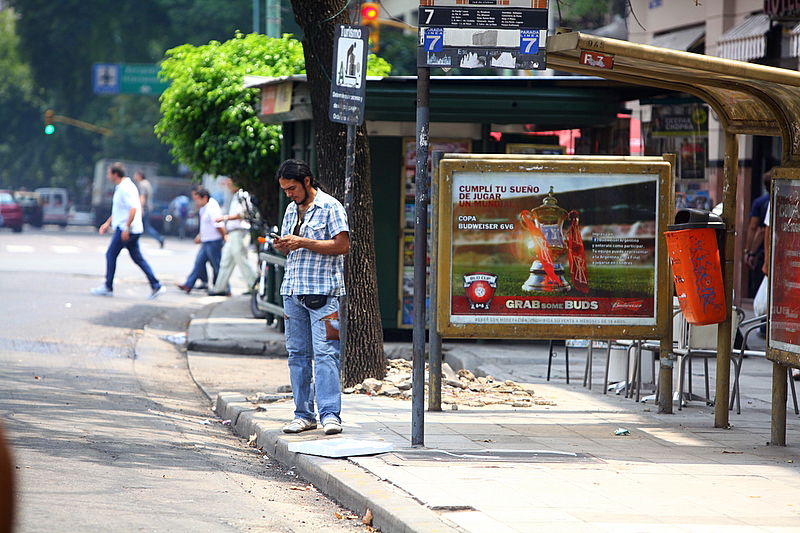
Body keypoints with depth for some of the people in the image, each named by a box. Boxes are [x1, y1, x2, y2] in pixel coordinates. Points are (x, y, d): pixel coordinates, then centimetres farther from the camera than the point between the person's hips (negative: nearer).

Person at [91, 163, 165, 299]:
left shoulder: (126, 188, -16)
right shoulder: (120, 188, 17)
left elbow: (133, 209, -25)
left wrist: (126, 228, -26)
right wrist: (108, 223, 25)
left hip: (126, 230, -10)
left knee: (111, 254, 0)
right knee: (137, 258, 8)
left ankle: (108, 287, 7)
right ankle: (156, 286, 4)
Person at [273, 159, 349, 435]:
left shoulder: (330, 207, -4)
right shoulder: (291, 210, 18)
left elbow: (342, 246, -11)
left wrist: (303, 243, -15)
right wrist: (282, 245, 1)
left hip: (323, 292, -7)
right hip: (293, 290, 7)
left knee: (325, 353, -11)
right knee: (297, 354, 6)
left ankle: (331, 414, -13)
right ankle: (304, 415, 10)